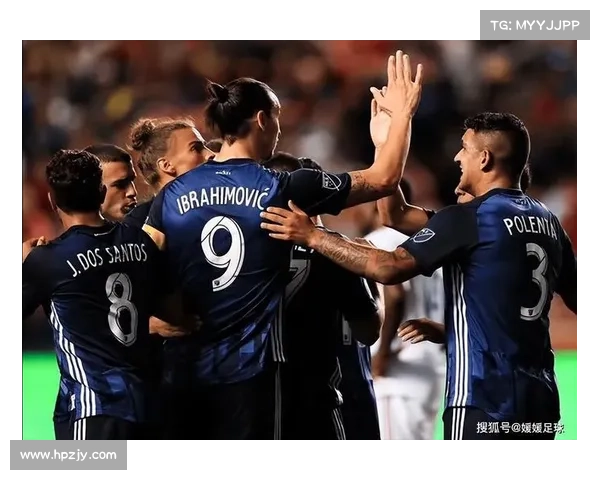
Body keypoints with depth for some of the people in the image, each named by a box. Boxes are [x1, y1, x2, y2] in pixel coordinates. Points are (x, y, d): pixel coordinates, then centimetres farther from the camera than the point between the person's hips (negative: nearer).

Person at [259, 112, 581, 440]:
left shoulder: (467, 219, -11)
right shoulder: (548, 223, 11)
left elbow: (389, 268, -16)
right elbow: (579, 298, 20)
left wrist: (312, 236, -10)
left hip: (485, 398, -8)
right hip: (539, 398, 8)